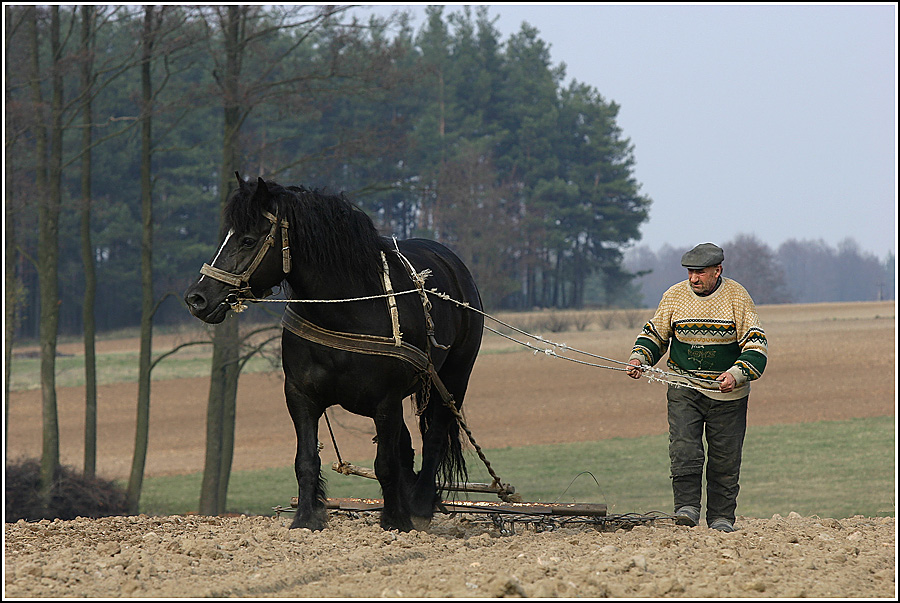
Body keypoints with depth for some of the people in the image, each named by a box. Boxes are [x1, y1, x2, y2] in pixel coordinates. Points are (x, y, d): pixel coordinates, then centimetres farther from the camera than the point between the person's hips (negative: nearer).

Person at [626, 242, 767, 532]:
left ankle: (722, 517, 15)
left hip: (727, 394, -1)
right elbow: (655, 334, 14)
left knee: (725, 458, 4)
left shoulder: (737, 297, -7)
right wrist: (639, 358, -6)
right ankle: (687, 506, -16)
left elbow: (756, 345, -9)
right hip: (683, 388, 1)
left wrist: (737, 373, -25)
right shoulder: (674, 296, 1)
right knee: (683, 447, -17)